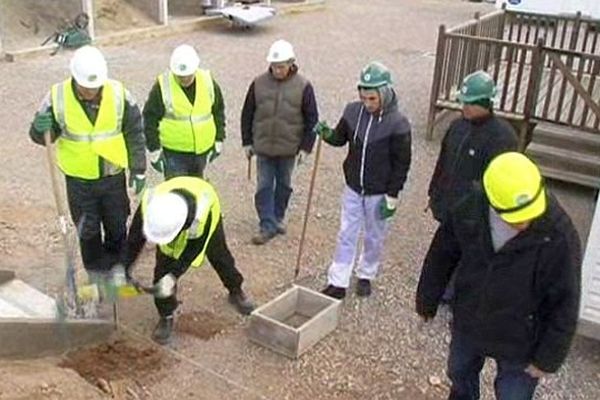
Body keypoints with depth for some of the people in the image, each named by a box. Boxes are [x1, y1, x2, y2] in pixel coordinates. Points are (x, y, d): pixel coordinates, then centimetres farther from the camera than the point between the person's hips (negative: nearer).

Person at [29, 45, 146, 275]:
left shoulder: (119, 94, -14)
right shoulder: (58, 97, -15)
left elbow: (134, 133, -4)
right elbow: (43, 135, -6)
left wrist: (138, 169, -3)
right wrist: (41, 129, -30)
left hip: (113, 176, 1)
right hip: (79, 179, -1)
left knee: (117, 226, 18)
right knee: (88, 231, 11)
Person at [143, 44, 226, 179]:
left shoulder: (208, 82, -4)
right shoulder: (162, 86, -14)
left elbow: (218, 110, 10)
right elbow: (150, 118, -7)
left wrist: (219, 139, 10)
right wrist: (154, 149, -8)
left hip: (203, 148, 4)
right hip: (173, 152, -4)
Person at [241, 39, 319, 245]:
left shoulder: (303, 86, -8)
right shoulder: (259, 83, -4)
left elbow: (312, 119, -3)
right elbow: (247, 114, 5)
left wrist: (306, 146, -6)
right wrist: (247, 142, 4)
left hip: (288, 148, 0)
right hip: (263, 147, 1)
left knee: (284, 185, 15)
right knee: (264, 187, 1)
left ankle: (278, 218, 34)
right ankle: (268, 226, 9)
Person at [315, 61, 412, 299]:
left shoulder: (398, 124, -18)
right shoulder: (353, 111, -8)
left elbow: (401, 163, -13)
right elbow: (340, 138, 7)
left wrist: (392, 196, -12)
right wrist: (327, 134, -16)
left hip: (379, 193, -3)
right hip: (353, 188, 3)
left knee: (374, 237, 14)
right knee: (346, 235, 9)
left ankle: (366, 275, 35)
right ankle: (337, 283, 18)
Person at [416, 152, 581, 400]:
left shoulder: (559, 236, -30)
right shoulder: (470, 210, -21)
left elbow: (565, 304, -18)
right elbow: (441, 256, -4)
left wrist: (548, 358, -11)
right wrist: (427, 301, 7)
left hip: (519, 345, -3)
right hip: (467, 326, 4)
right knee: (460, 375, 28)